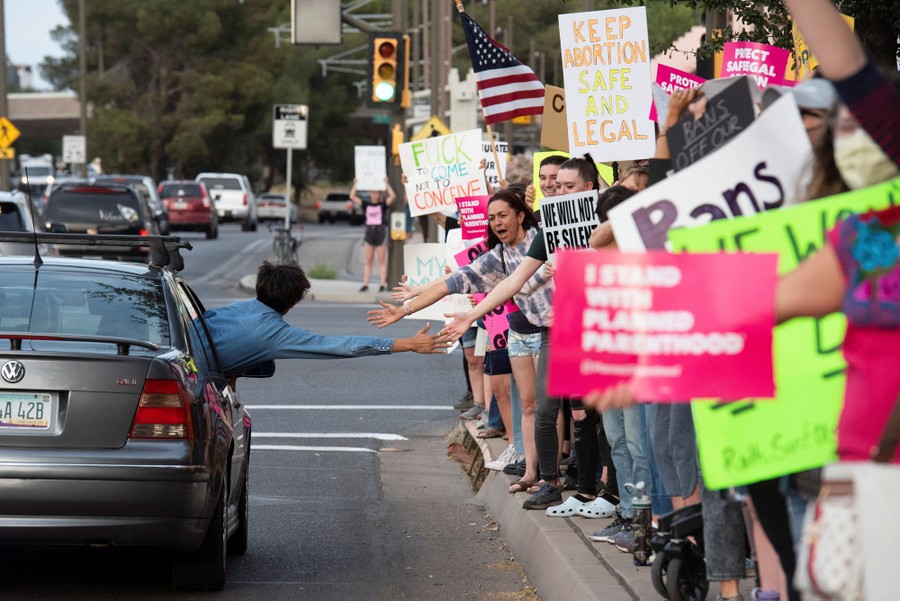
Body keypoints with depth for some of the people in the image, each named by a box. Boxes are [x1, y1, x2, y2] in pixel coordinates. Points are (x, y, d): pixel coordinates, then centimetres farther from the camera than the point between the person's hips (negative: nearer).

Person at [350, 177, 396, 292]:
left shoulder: (383, 205, 2)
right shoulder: (366, 204, 9)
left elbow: (392, 196, -13)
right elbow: (352, 196, 4)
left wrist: (386, 184, -9)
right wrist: (355, 184, -1)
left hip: (381, 232, -3)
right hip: (369, 232, 3)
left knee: (382, 261, 0)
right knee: (368, 261, 5)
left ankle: (383, 285, 1)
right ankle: (365, 284, 5)